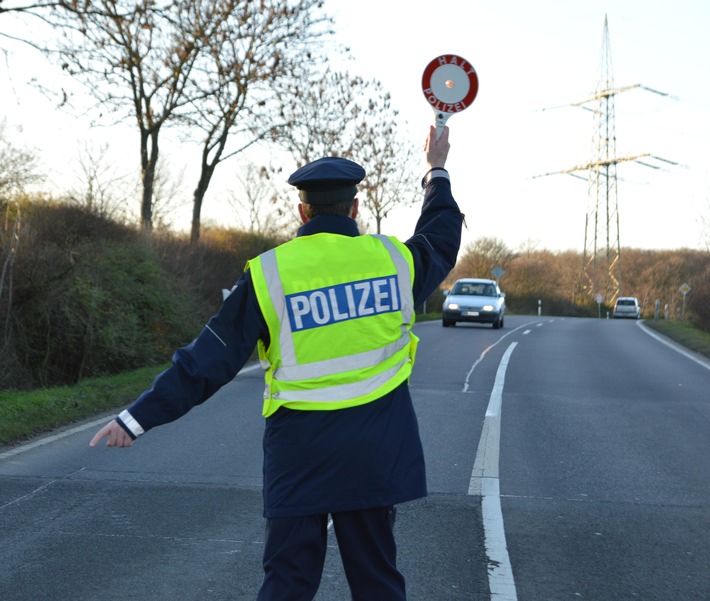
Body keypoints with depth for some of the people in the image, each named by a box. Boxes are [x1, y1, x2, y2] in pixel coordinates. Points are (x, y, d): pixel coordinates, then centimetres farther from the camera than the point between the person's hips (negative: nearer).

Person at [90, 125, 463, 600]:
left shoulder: (269, 274, -8)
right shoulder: (394, 258, -1)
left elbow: (210, 360, -8)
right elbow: (442, 239, 23)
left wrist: (140, 417, -1)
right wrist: (438, 172, 39)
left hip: (299, 454, -1)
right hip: (377, 451, 2)